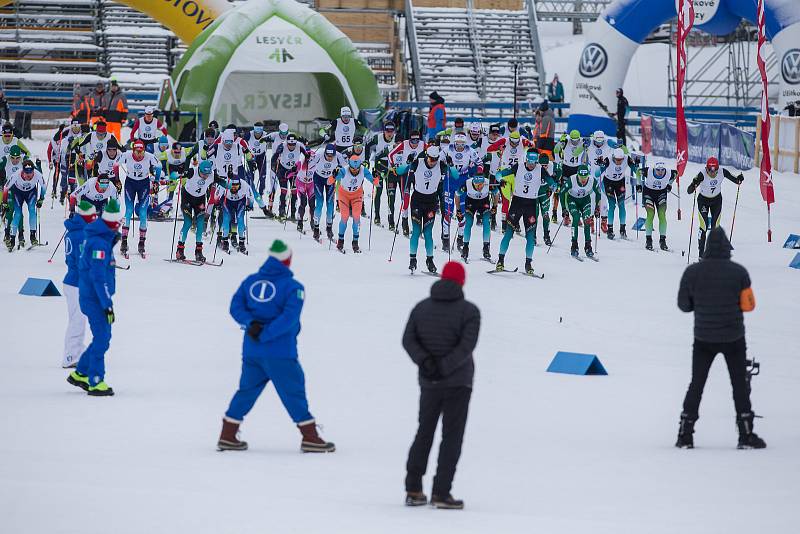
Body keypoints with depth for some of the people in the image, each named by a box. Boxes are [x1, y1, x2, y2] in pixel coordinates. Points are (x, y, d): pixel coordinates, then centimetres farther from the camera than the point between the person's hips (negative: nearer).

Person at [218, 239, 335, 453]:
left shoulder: (250, 281, 7)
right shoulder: (293, 287, -8)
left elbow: (235, 307, 2)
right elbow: (289, 317, -19)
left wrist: (250, 323, -11)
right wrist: (265, 335, -18)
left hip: (251, 350, 5)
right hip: (279, 352, -5)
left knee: (247, 390, 15)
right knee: (293, 392, 2)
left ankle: (227, 436, 16)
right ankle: (310, 437, 3)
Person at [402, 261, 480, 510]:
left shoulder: (421, 307, 4)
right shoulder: (469, 311, -8)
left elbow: (408, 340, -5)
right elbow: (466, 346, -19)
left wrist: (424, 361, -13)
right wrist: (444, 367, -18)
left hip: (428, 382, 4)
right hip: (458, 382, -4)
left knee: (424, 432, 15)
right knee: (452, 436, 1)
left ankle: (413, 490, 12)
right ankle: (441, 493, -4)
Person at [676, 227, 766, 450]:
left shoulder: (692, 272, -9)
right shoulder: (738, 272, -12)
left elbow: (684, 305, -2)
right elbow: (748, 305, -6)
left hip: (703, 339, 1)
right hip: (733, 338, -1)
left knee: (696, 385, 12)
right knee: (740, 385, 10)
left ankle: (685, 435, 9)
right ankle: (746, 435, 8)